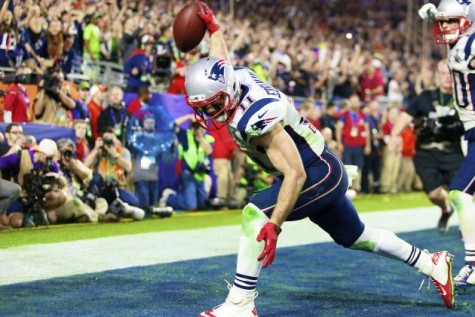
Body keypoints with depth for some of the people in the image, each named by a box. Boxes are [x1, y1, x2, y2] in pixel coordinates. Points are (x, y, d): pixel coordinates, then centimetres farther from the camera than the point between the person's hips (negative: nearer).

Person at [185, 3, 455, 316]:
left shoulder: (256, 118, -32)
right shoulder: (236, 78, -8)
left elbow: (295, 174, -33)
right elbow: (219, 63, 19)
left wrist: (274, 225, -36)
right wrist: (213, 27, 32)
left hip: (320, 173, -10)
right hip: (326, 172, 10)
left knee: (255, 214, -25)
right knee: (354, 236, 24)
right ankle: (433, 264, 39)